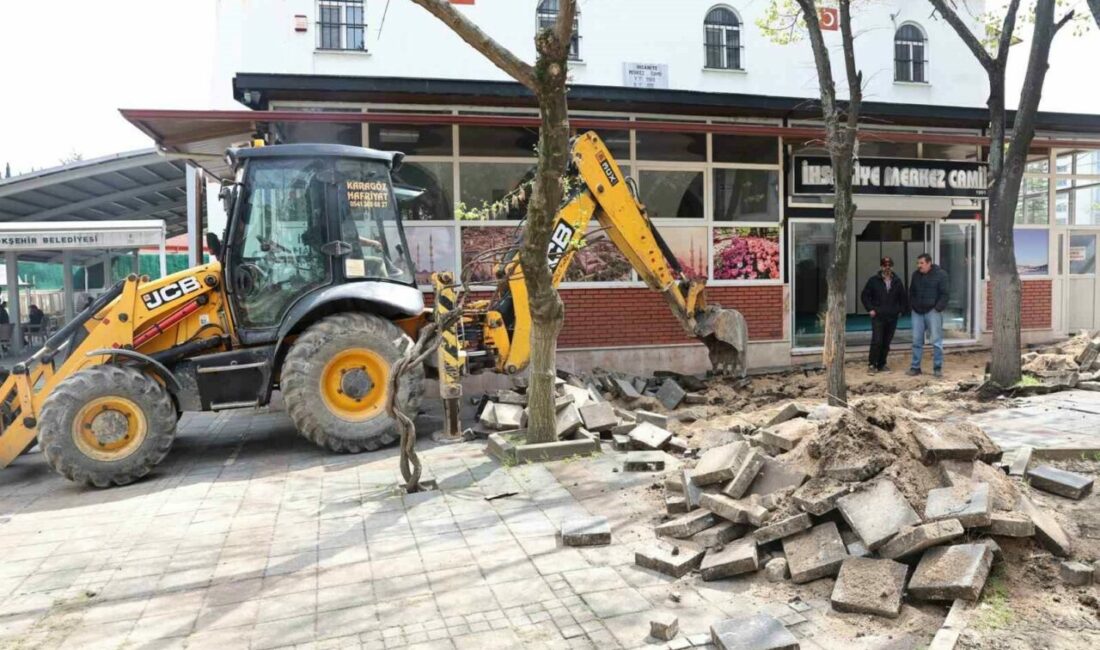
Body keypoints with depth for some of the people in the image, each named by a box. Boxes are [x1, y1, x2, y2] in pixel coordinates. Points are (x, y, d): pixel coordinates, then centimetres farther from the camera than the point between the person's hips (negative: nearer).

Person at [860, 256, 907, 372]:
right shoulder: (873, 280, -1)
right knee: (877, 341, -12)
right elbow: (864, 296, 3)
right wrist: (870, 309, -5)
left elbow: (903, 297, 19)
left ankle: (881, 364, 17)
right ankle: (872, 364, -1)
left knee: (886, 342, 7)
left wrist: (901, 310, 9)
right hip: (878, 317, -4)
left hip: (892, 317, 4)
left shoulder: (897, 281, 9)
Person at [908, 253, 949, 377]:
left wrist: (938, 308, -15)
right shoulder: (916, 275, 10)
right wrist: (912, 306, 8)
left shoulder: (940, 274, -5)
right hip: (917, 311, 5)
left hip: (933, 311, -5)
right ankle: (915, 367, 13)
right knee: (917, 340, 7)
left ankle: (938, 367, 5)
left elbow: (944, 294, -8)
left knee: (936, 340, -1)